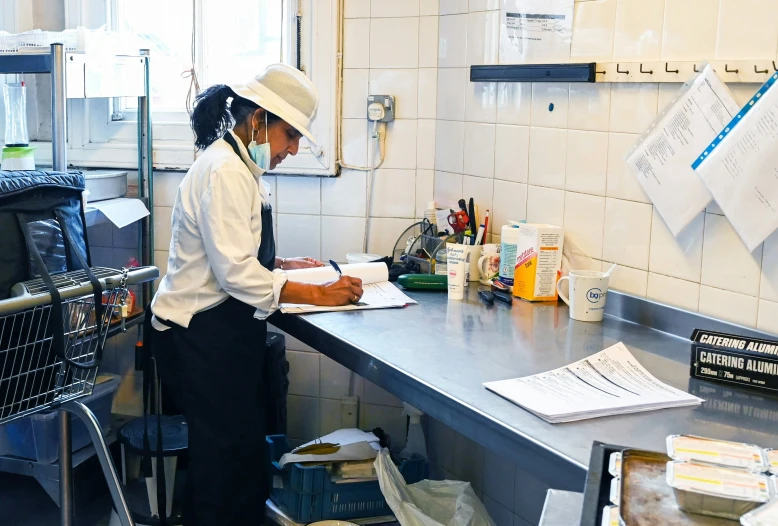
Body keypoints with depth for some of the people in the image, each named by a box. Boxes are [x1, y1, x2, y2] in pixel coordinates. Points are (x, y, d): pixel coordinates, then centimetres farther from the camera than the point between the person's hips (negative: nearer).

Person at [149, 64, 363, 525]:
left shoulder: (240, 167, 12)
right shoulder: (224, 172, -19)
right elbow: (236, 272, -24)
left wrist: (281, 263, 12)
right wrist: (318, 294, -21)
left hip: (225, 331, 10)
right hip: (203, 336, -10)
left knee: (241, 451, 13)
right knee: (230, 458, -4)